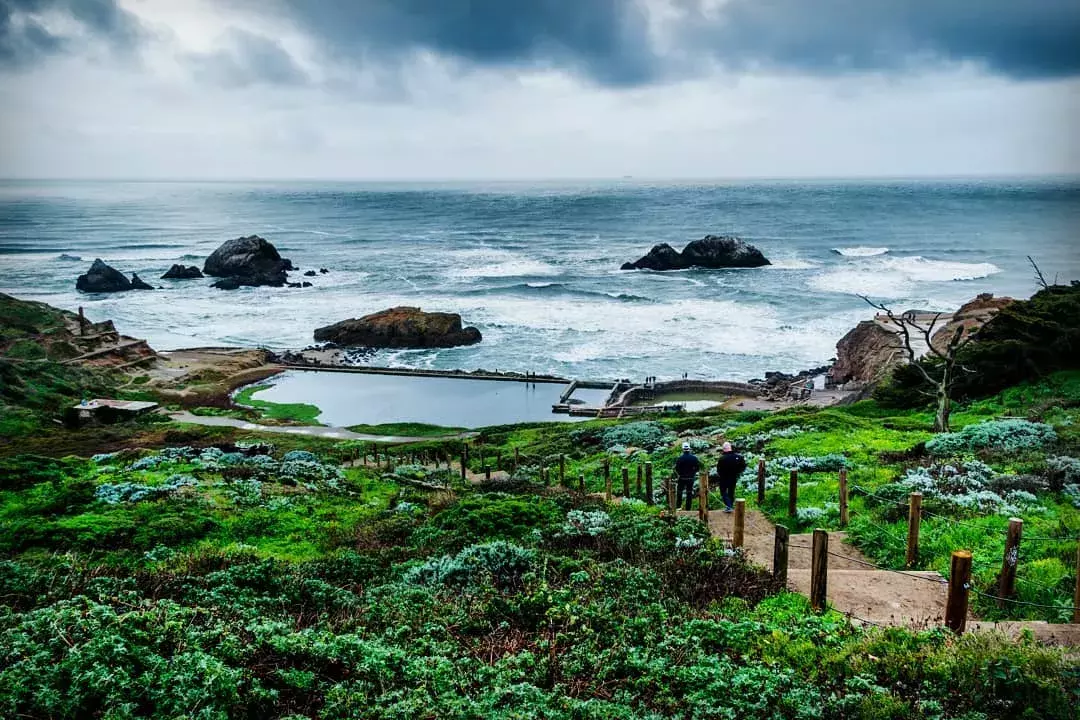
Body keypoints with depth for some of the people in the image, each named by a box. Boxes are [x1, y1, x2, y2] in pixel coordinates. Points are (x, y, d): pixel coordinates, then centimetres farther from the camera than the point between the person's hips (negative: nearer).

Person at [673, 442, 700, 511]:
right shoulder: (694, 458, -6)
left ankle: (678, 506, 13)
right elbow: (698, 467, -1)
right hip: (691, 478, 2)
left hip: (682, 478, -2)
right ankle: (688, 508, 10)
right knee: (689, 493, 9)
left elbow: (676, 468, -9)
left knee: (679, 492, 12)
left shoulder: (680, 458, -12)